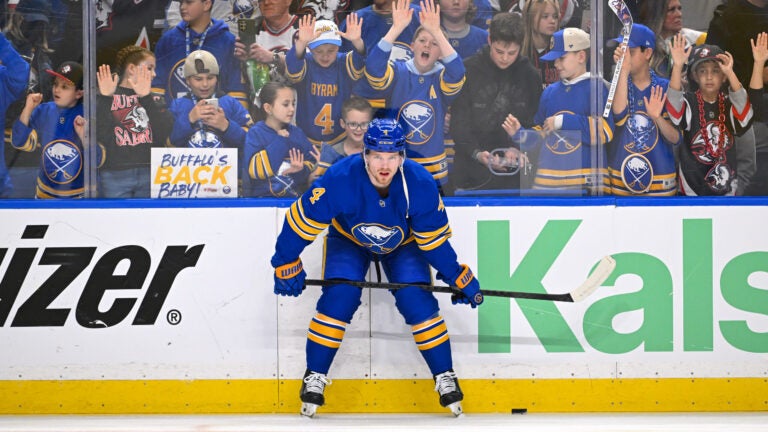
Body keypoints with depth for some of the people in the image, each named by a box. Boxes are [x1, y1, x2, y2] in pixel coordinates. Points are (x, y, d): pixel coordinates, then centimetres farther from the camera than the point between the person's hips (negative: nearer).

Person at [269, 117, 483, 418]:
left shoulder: (420, 185, -31)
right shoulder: (340, 179, -36)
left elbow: (434, 240, -18)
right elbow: (302, 220, -24)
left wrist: (459, 278, -17)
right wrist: (287, 265, -18)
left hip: (403, 244, 1)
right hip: (348, 241, 0)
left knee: (416, 299, -18)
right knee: (340, 296, -21)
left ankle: (445, 377, -2)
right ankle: (315, 376, -6)